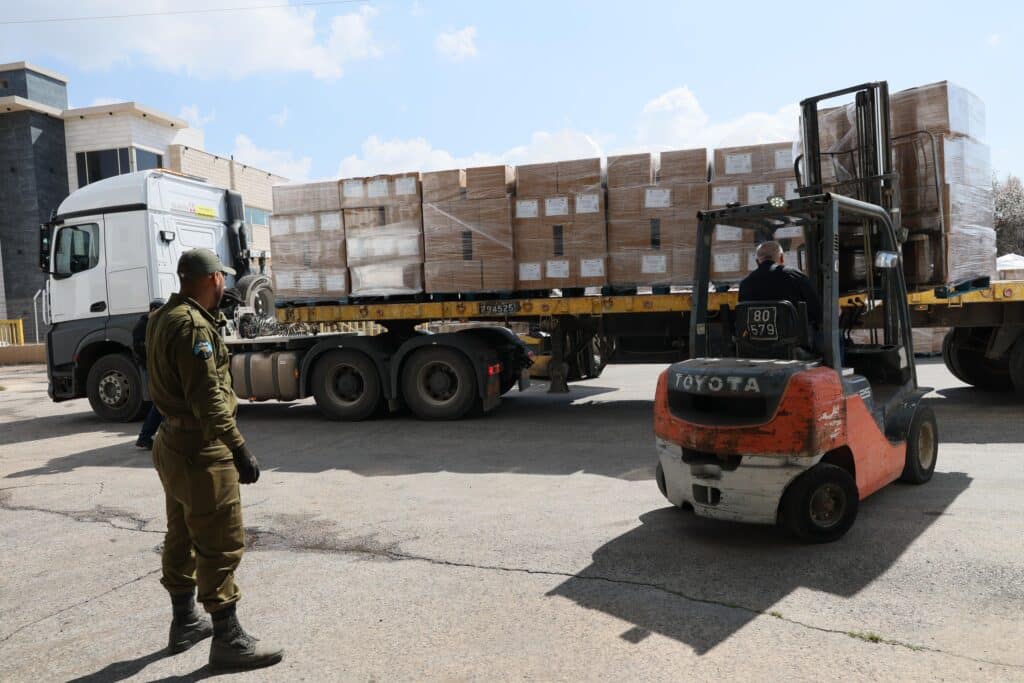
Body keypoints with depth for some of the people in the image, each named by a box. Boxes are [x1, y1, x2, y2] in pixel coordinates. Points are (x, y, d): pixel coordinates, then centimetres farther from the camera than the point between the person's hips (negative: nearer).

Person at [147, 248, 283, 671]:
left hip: (175, 445, 11)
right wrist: (240, 449, -26)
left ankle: (185, 622, 34)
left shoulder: (166, 317, 10)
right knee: (221, 546, -3)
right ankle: (228, 640, 6)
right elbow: (207, 397, -26)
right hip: (201, 452, -11)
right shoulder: (193, 324, -21)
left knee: (183, 538, 20)